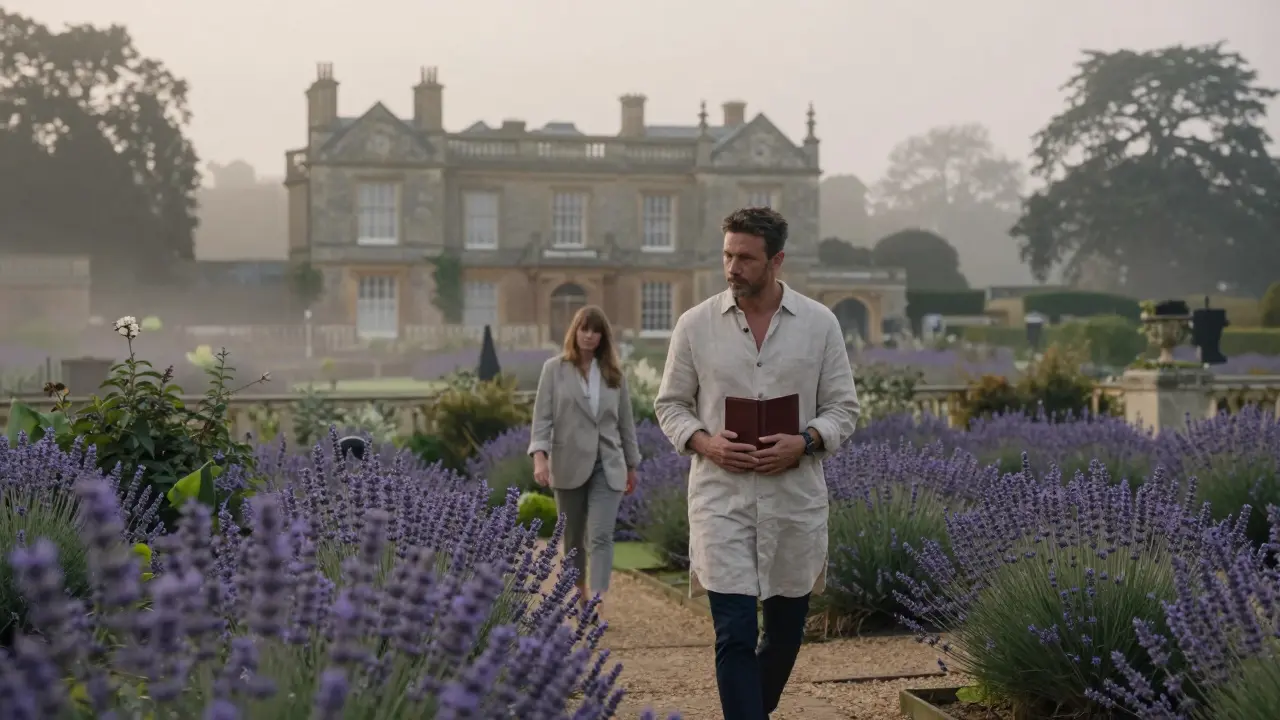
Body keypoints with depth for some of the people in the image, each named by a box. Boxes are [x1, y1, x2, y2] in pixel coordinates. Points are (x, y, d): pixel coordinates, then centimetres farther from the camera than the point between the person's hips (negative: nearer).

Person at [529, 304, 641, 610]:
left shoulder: (614, 373, 8)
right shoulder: (554, 369, 1)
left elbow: (625, 421, 13)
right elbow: (543, 416, -5)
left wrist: (631, 464, 15)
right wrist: (539, 456, -18)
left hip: (607, 466, 1)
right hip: (569, 465, 0)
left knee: (601, 536, -12)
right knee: (573, 538, 11)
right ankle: (579, 595, 28)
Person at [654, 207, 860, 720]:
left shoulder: (820, 323, 0)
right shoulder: (695, 325, 0)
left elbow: (842, 408, 4)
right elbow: (670, 404, 7)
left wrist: (804, 443, -15)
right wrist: (704, 442, -13)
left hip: (795, 499, 2)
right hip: (721, 499, -2)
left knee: (786, 630, 16)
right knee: (735, 636, -8)